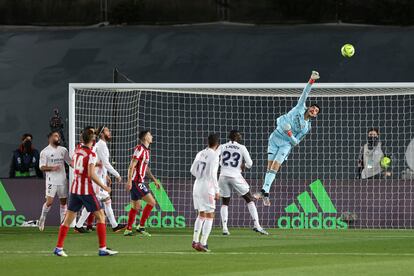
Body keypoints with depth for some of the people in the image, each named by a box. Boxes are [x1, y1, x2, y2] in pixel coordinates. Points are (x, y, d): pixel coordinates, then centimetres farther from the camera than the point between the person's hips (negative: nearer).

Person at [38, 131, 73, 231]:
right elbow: (42, 167, -5)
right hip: (51, 181, -5)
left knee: (63, 201, 5)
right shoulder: (45, 152, -3)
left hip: (62, 180, 5)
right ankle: (42, 219, 10)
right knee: (49, 201, -12)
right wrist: (52, 168, -21)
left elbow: (70, 162, 15)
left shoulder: (63, 150, 11)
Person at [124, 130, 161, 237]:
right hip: (136, 181, -10)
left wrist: (154, 179, 24)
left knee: (136, 206, 11)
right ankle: (141, 226, -7)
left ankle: (128, 229, 13)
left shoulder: (146, 150, 16)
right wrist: (129, 181, -24)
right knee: (151, 202, -11)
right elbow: (132, 166, -19)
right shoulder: (140, 149, -13)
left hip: (138, 182, 10)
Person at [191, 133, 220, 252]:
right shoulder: (214, 155, -11)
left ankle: (195, 241, 13)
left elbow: (192, 170, 13)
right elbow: (212, 174, -17)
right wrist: (217, 191, -13)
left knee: (201, 215, 18)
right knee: (209, 216, 0)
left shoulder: (200, 153, 8)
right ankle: (202, 243, -7)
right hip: (207, 187, -7)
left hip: (197, 185, 7)